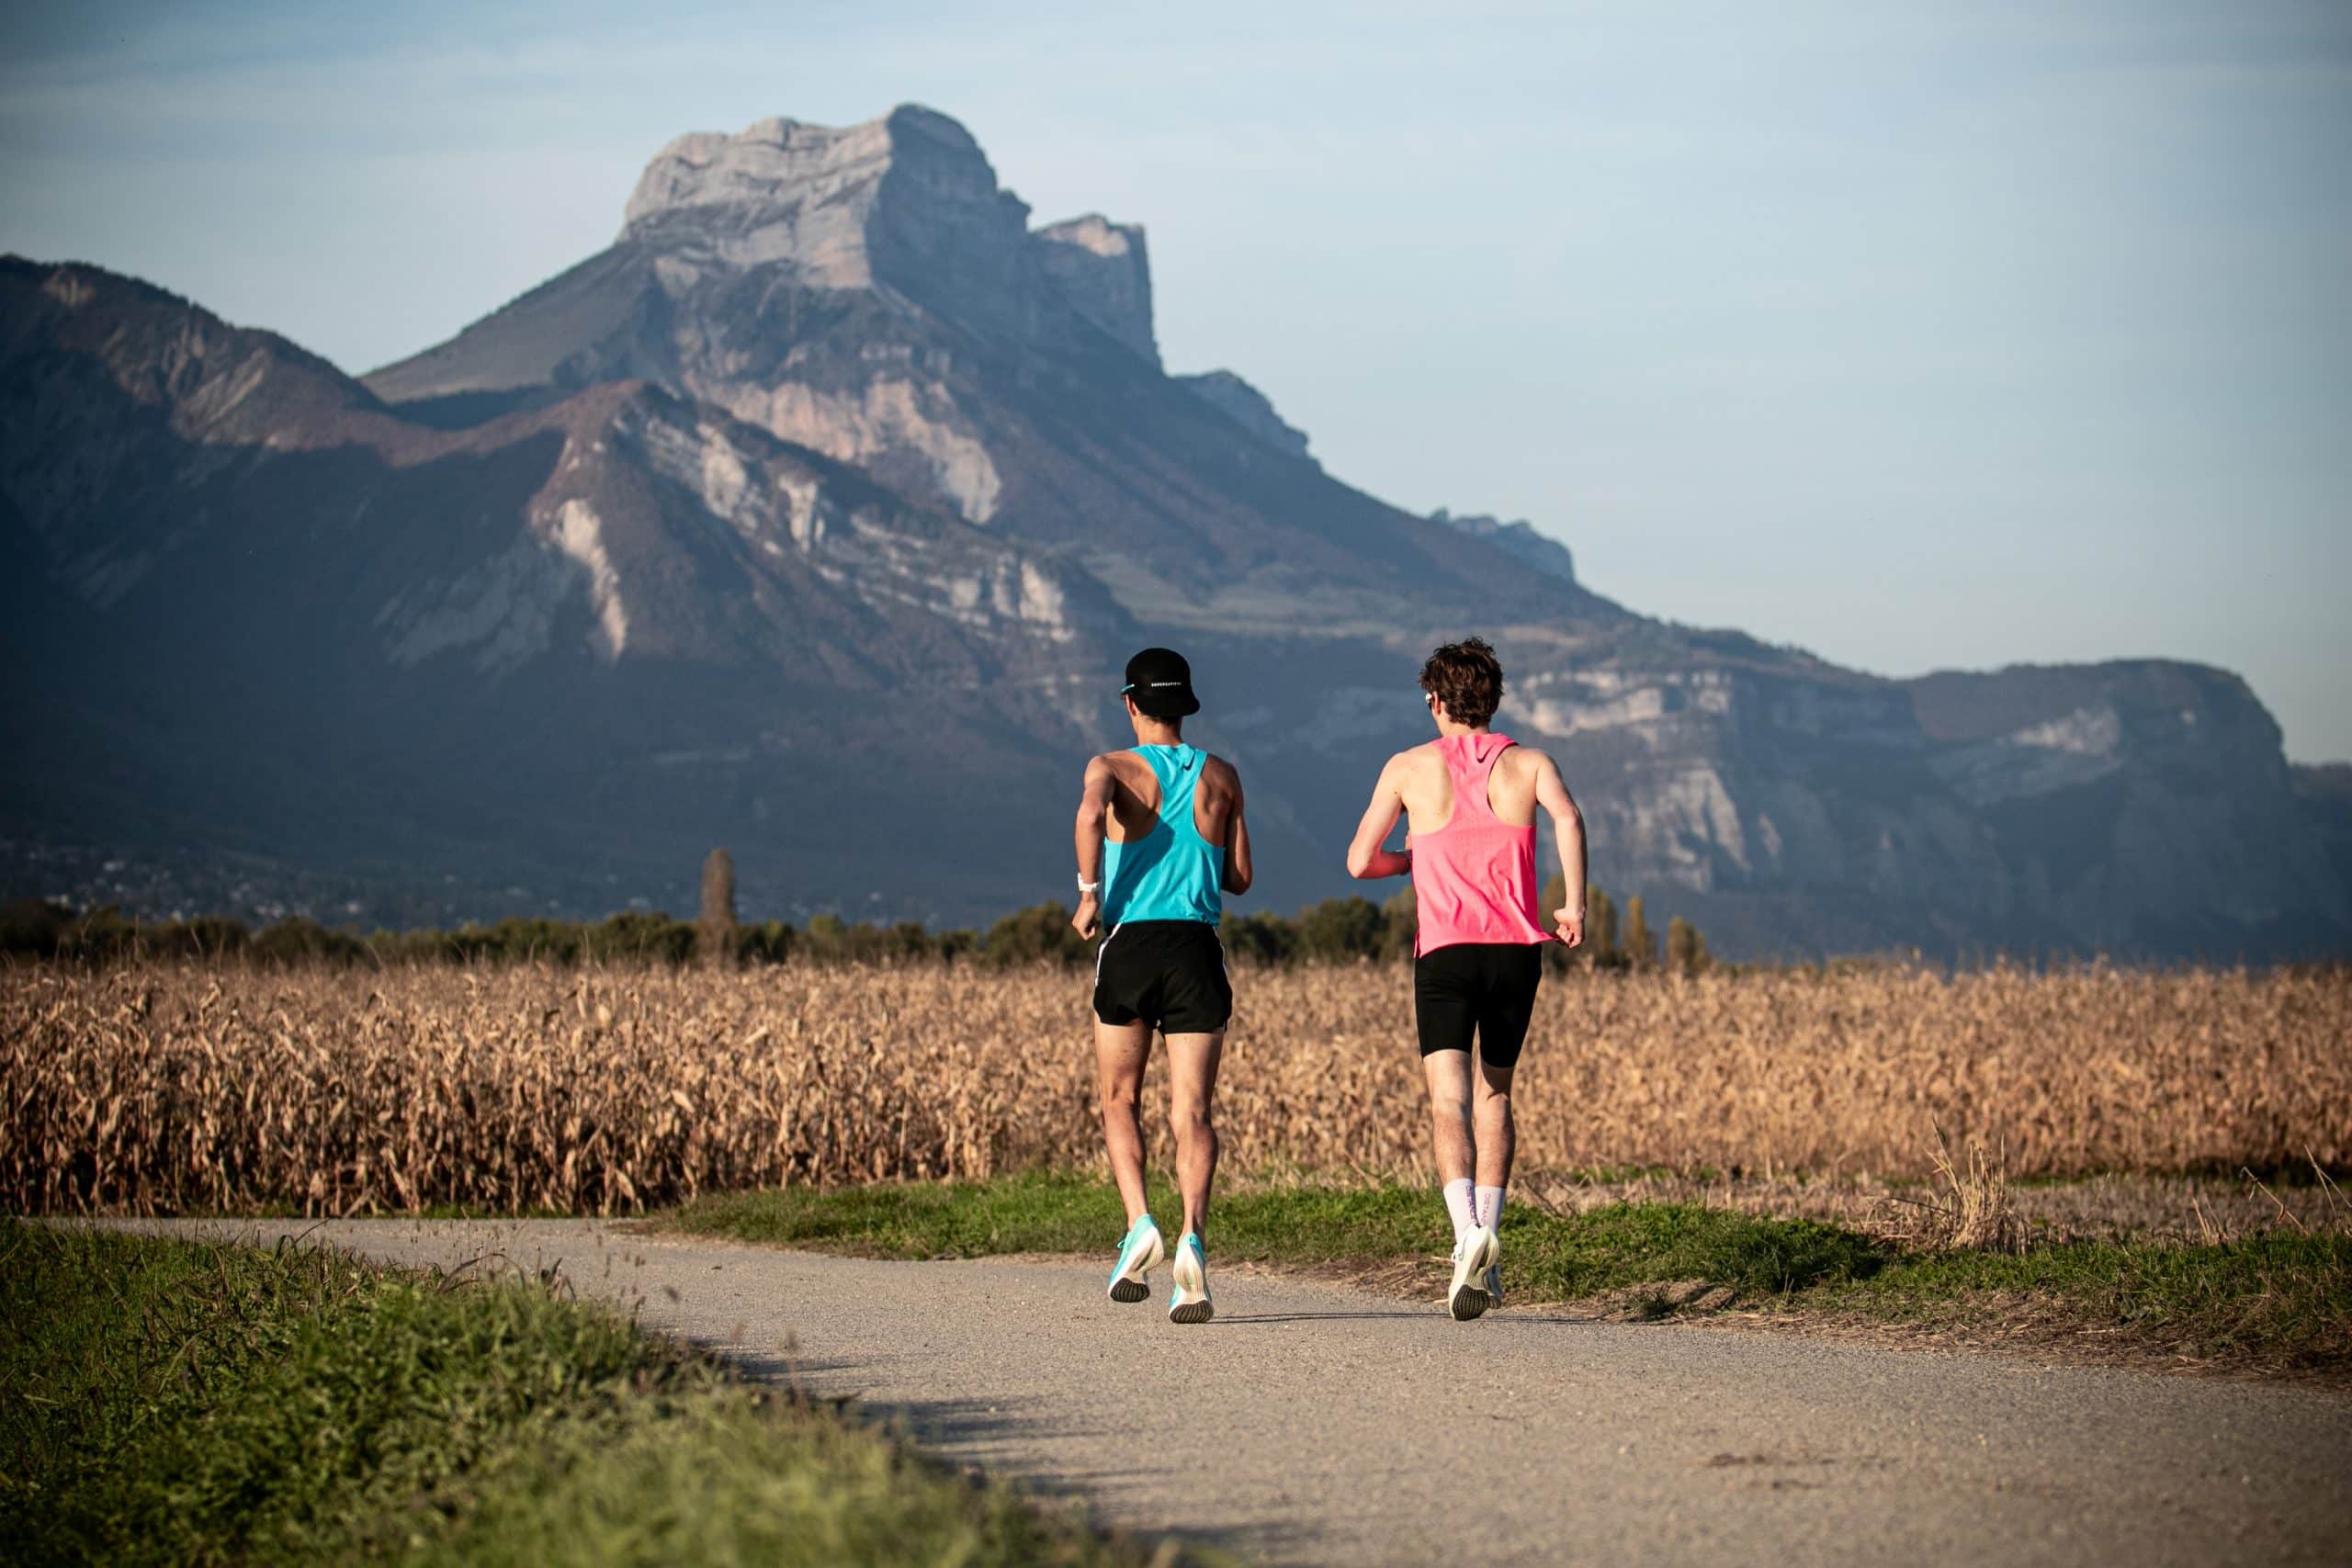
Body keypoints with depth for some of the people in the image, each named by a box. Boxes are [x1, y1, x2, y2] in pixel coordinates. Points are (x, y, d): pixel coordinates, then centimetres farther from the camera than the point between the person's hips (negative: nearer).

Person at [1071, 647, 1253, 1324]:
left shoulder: (1113, 767, 3)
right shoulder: (1221, 777, 13)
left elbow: (1090, 812, -21)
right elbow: (1240, 878, 14)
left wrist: (1089, 892, -13)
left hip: (1129, 944, -1)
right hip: (1197, 949, 1)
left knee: (1119, 1101, 15)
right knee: (1193, 1112, -4)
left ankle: (1139, 1225, -5)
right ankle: (1192, 1235, -26)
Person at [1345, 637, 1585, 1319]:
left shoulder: (1409, 768, 8)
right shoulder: (1530, 764, 9)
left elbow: (1360, 861, 9)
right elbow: (1567, 818, -13)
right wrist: (1575, 905, -6)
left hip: (1445, 952, -2)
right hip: (1517, 949, 2)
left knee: (1449, 1099, -9)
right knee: (1495, 1094, 18)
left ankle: (1468, 1230, -32)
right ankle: (1485, 1243, 10)